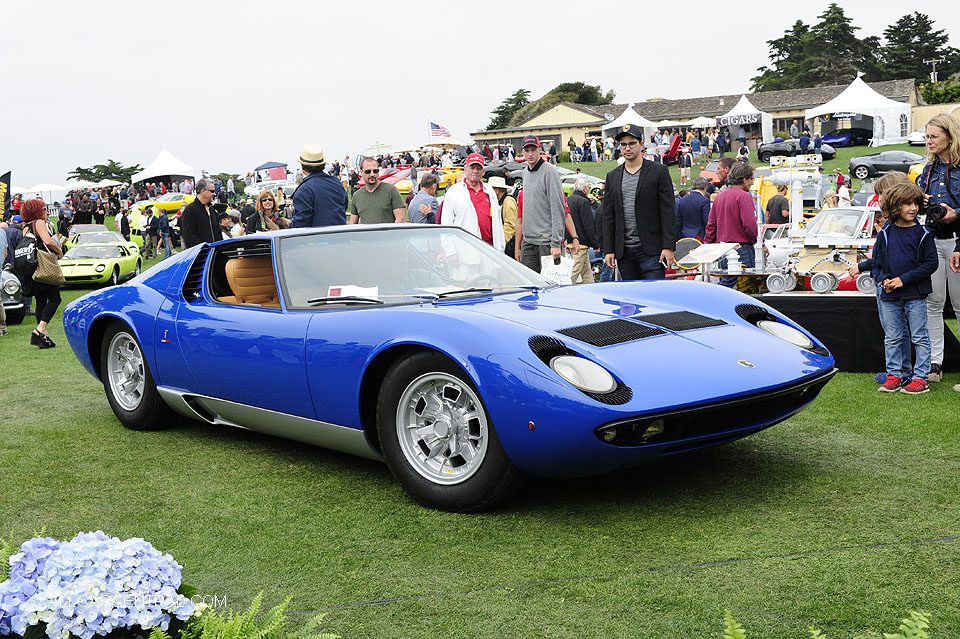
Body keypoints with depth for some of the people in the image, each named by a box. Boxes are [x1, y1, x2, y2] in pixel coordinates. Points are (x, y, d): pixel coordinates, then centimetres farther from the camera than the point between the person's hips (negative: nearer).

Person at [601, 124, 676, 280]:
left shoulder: (659, 171, 1)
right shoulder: (612, 177, 12)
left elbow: (668, 211, -3)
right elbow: (607, 215, 11)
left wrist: (668, 247, -9)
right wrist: (608, 250, 4)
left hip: (651, 250, -4)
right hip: (624, 252, 4)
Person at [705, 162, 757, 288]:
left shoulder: (719, 196, 13)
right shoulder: (743, 196, -11)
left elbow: (711, 225, 16)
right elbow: (750, 225, -18)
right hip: (742, 248, -8)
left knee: (725, 284, 12)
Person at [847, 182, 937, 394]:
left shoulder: (923, 234, -4)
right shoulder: (885, 234, 4)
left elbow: (931, 263, -7)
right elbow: (876, 262, 10)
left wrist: (903, 279, -13)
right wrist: (883, 280, -8)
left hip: (915, 294, -3)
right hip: (889, 296, 3)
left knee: (919, 337, 1)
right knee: (892, 337, 9)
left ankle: (921, 377, 8)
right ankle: (894, 375, 18)